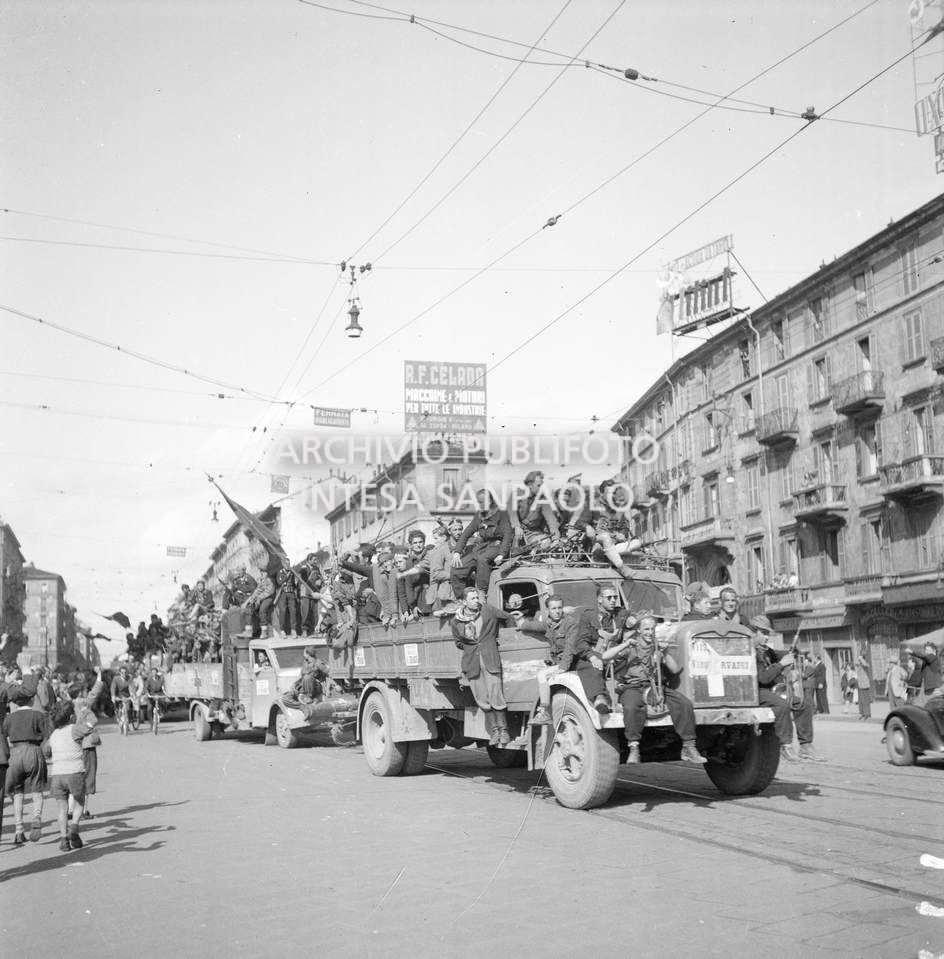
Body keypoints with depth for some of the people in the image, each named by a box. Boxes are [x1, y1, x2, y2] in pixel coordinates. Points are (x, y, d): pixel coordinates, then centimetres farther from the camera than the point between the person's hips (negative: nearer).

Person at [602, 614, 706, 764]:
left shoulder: (658, 646, 14)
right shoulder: (629, 647, 5)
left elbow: (676, 670, 5)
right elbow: (604, 657, -12)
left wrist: (665, 653, -9)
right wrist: (626, 644, -17)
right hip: (632, 687, -3)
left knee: (685, 703, -19)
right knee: (632, 707, -38)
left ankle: (688, 747, -11)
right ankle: (634, 749, -27)